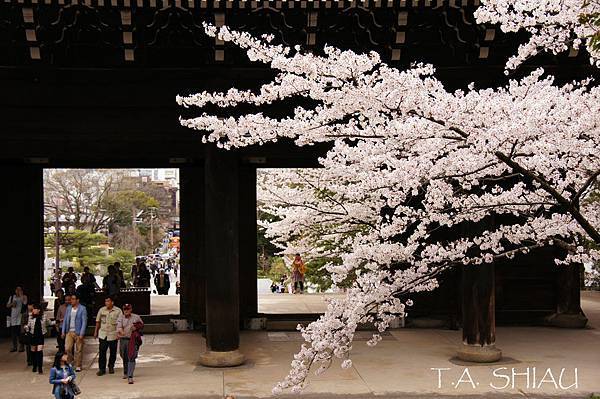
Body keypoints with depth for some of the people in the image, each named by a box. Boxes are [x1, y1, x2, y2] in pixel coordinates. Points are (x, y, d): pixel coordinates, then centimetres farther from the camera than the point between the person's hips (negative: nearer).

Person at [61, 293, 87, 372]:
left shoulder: (82, 309, -5)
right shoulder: (68, 308, 9)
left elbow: (84, 322, -8)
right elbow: (65, 320, 14)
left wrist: (81, 334, -13)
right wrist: (63, 331, 8)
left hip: (78, 332, -4)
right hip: (69, 332, 4)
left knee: (78, 350, 3)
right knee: (67, 348, -3)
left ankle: (78, 366, 12)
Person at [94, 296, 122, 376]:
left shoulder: (118, 311, -5)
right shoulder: (102, 310, 2)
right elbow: (98, 321, 11)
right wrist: (96, 332, 12)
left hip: (113, 334, -1)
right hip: (102, 334, 1)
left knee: (113, 352, 9)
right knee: (102, 352, -3)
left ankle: (111, 367, 27)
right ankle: (101, 369, 4)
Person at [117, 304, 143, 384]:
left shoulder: (136, 317, 1)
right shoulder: (121, 317, 1)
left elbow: (142, 325, 15)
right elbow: (119, 325, -16)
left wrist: (136, 327, -5)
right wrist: (120, 331, -37)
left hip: (133, 340, -2)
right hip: (123, 340, 2)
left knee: (131, 358, -13)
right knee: (124, 358, 16)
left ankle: (130, 377, -17)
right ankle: (125, 373, 39)